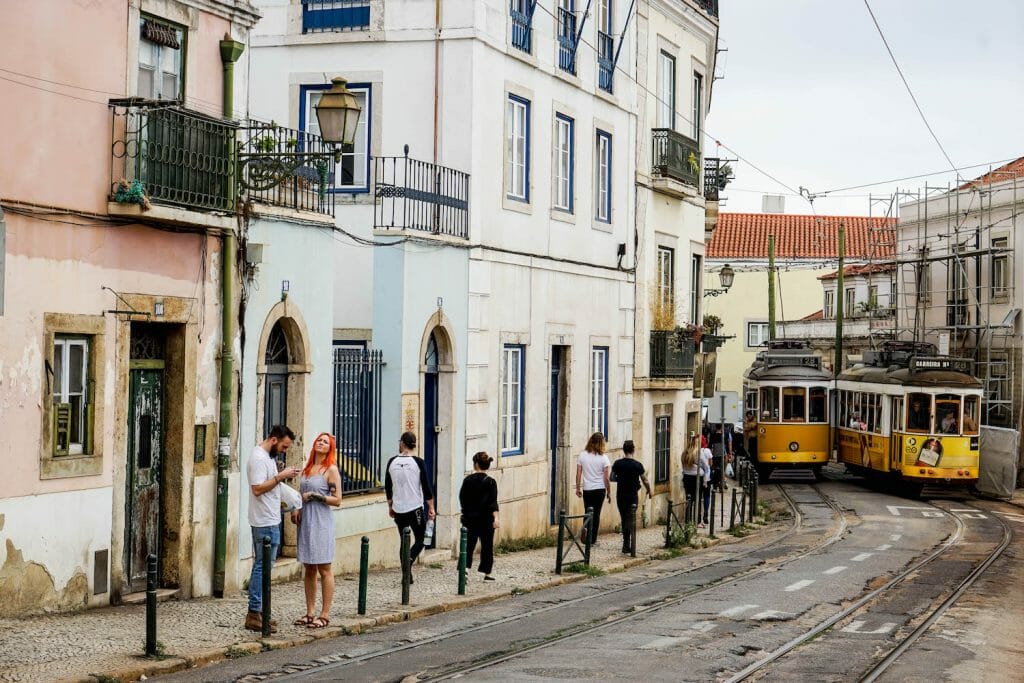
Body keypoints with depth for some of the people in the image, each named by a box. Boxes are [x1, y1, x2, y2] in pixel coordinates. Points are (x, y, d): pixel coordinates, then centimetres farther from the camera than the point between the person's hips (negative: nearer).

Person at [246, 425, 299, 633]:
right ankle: (254, 614, -6)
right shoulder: (259, 458, -15)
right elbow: (257, 488, -23)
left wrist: (283, 476, 11)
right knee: (262, 567, -8)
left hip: (270, 521, 11)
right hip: (265, 522, -11)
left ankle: (257, 612, 16)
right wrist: (280, 476, -21)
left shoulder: (267, 457, 17)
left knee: (261, 567, 12)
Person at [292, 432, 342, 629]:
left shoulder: (331, 470, -5)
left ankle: (325, 615, 0)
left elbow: (337, 500, -9)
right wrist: (295, 508, 7)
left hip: (321, 522, -7)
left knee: (324, 569, -3)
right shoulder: (307, 468, 14)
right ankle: (310, 613, 14)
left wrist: (315, 496, -14)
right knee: (308, 570, 9)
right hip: (305, 521, 7)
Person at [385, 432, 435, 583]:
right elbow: (426, 487, -7)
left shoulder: (392, 462, 2)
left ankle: (407, 575, 12)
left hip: (398, 509, 3)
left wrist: (390, 506, 22)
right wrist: (431, 508, 2)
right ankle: (409, 560, -20)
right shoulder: (418, 463, -8)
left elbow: (388, 487, 10)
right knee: (420, 540, 7)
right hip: (415, 508, -3)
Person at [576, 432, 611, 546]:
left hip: (587, 490, 1)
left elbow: (578, 475, 1)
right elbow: (606, 478, -6)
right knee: (596, 514, 6)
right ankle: (593, 540, 9)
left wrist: (578, 488, 12)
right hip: (600, 489, -1)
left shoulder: (582, 456, -2)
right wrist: (609, 492, 4)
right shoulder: (603, 458, -8)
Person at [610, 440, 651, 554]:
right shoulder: (637, 465, -10)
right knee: (630, 519, -2)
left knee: (624, 519, 14)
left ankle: (627, 544, 19)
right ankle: (627, 545, -12)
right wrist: (649, 491, 14)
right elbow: (645, 481, -4)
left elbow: (612, 478, 5)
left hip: (620, 496, 3)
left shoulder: (617, 463, -2)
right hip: (632, 496, -3)